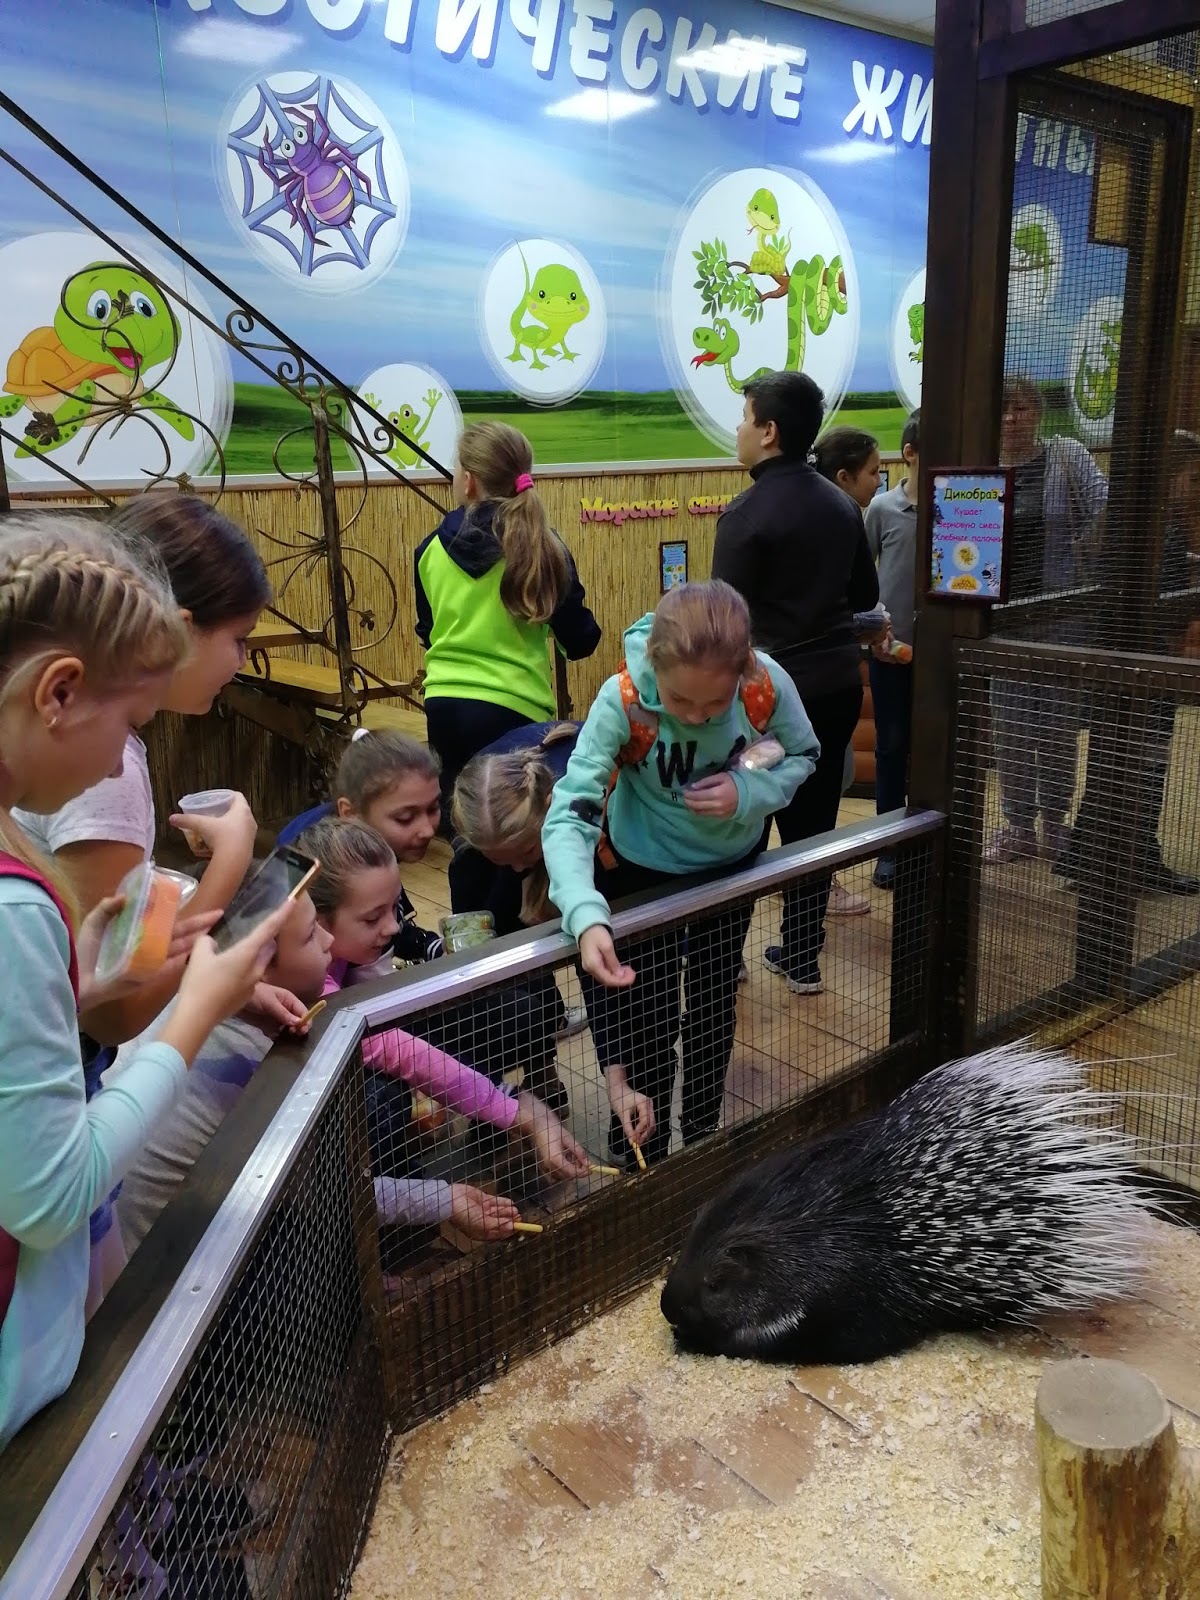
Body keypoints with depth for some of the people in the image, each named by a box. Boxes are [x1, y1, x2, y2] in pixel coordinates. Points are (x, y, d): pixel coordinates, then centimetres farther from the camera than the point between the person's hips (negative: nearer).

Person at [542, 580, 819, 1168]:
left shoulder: (768, 686, -30)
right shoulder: (622, 701, -37)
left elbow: (802, 757, -10)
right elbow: (568, 814, -41)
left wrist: (748, 793, -31)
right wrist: (587, 917, -57)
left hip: (732, 862, 3)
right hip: (642, 871, -3)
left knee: (715, 1005, 21)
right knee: (650, 1019, 3)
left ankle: (703, 1139, 46)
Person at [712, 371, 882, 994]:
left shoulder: (748, 512, -14)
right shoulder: (841, 504, 8)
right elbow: (866, 594, 16)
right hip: (838, 684, 7)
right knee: (814, 821, 12)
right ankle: (801, 956, 21)